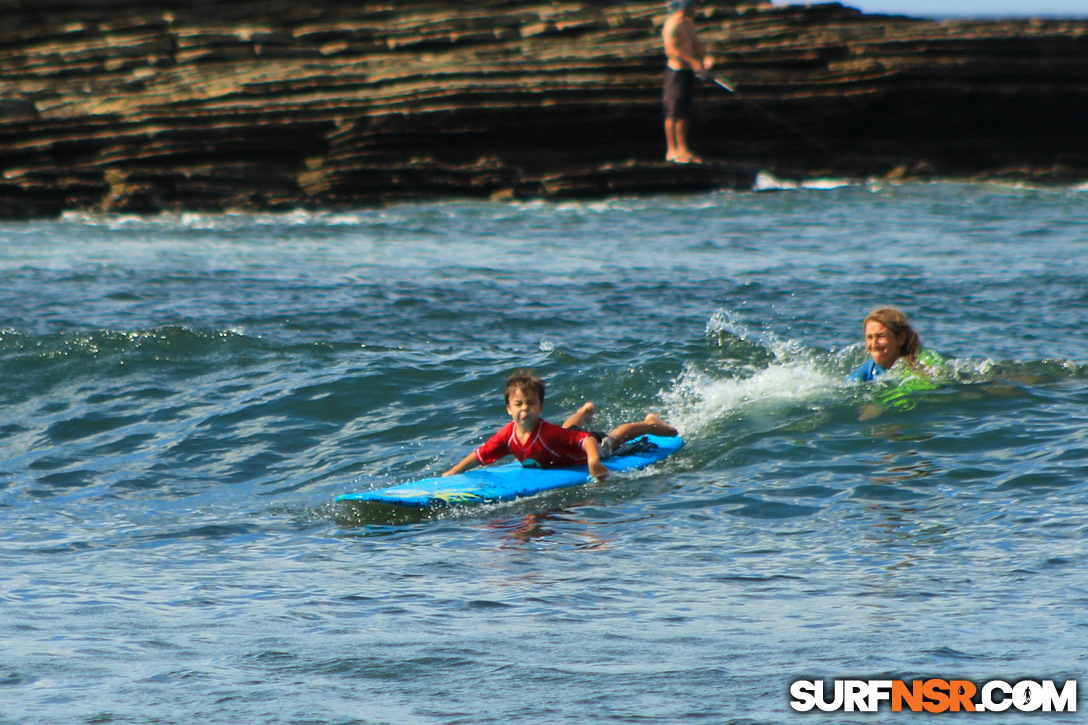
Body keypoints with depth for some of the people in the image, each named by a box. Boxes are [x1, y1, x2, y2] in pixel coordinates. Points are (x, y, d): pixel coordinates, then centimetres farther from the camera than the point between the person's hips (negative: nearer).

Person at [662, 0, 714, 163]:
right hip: (676, 70, -9)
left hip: (688, 71, 9)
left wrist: (706, 57, -3)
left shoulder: (688, 23, 14)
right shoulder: (673, 24, -17)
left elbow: (696, 44, 17)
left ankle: (682, 148, 21)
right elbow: (671, 49, -25)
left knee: (686, 112, 13)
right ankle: (672, 151, 3)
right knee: (674, 112, -3)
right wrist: (692, 61, -30)